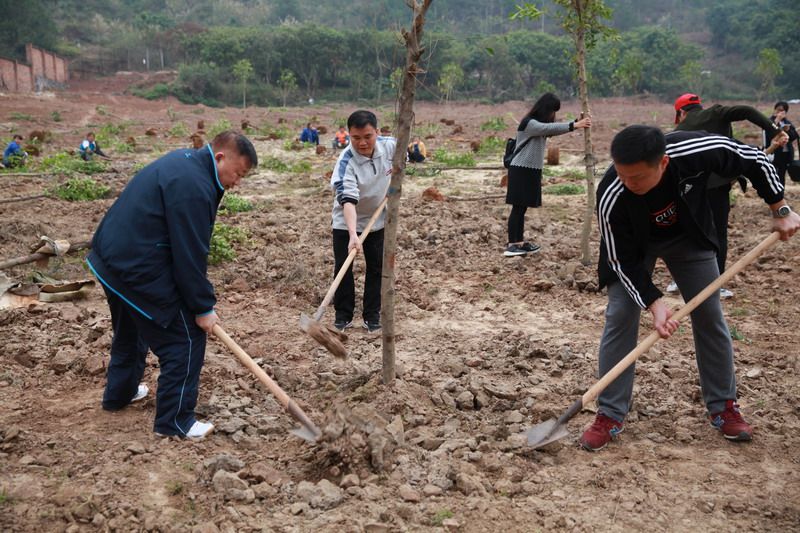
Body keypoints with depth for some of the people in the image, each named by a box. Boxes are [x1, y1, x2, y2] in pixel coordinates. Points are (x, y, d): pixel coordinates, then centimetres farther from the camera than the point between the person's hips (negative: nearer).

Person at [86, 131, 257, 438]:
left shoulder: (183, 160, 10)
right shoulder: (194, 187, -23)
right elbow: (190, 255, -22)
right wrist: (204, 307, -13)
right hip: (139, 270, -11)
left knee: (131, 329, 29)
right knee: (186, 338, -2)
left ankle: (119, 393, 47)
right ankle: (174, 421, 6)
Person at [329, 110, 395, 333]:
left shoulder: (391, 145, -18)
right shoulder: (346, 162, -31)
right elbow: (348, 201, -41)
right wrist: (353, 235, -51)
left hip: (378, 219, 4)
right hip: (346, 222, -3)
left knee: (376, 267, 8)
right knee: (343, 268, 1)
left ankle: (372, 315, 21)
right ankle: (343, 315, 15)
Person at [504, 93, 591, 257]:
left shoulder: (541, 124, 16)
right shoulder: (529, 123, -15)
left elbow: (555, 129, 8)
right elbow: (552, 128, -26)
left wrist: (578, 122, -4)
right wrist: (574, 125, -31)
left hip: (531, 171, 9)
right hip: (521, 171, -9)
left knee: (522, 208, 10)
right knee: (518, 208, -8)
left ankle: (519, 242, 13)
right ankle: (511, 245, -7)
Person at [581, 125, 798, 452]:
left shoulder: (698, 150, -38)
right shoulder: (610, 198, -39)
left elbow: (755, 161, -17)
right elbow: (623, 260, -25)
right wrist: (654, 303, -34)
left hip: (689, 236, 2)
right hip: (634, 245, -2)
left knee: (710, 315, 4)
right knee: (620, 317, -11)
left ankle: (723, 407, 21)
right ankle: (610, 416, 1)